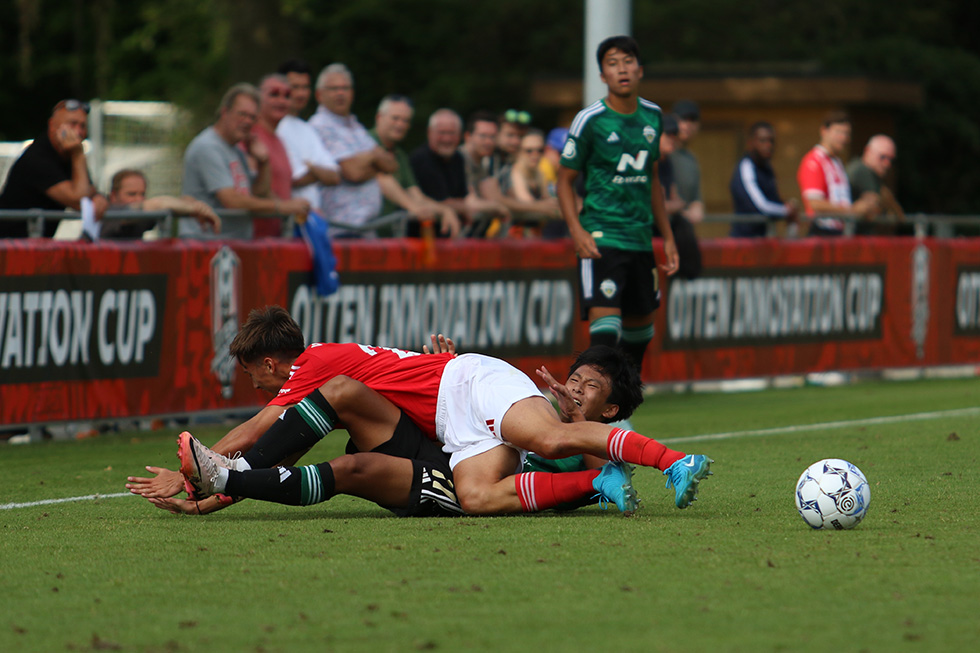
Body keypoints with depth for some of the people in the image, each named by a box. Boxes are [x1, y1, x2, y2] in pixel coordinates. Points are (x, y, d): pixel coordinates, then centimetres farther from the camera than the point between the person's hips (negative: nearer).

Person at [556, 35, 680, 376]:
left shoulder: (652, 116, 9)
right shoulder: (590, 120, -8)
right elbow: (565, 181, -3)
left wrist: (668, 236, 20)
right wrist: (576, 231, -18)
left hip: (641, 238, 6)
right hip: (601, 235, -6)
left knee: (641, 323, 12)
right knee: (605, 321, -19)